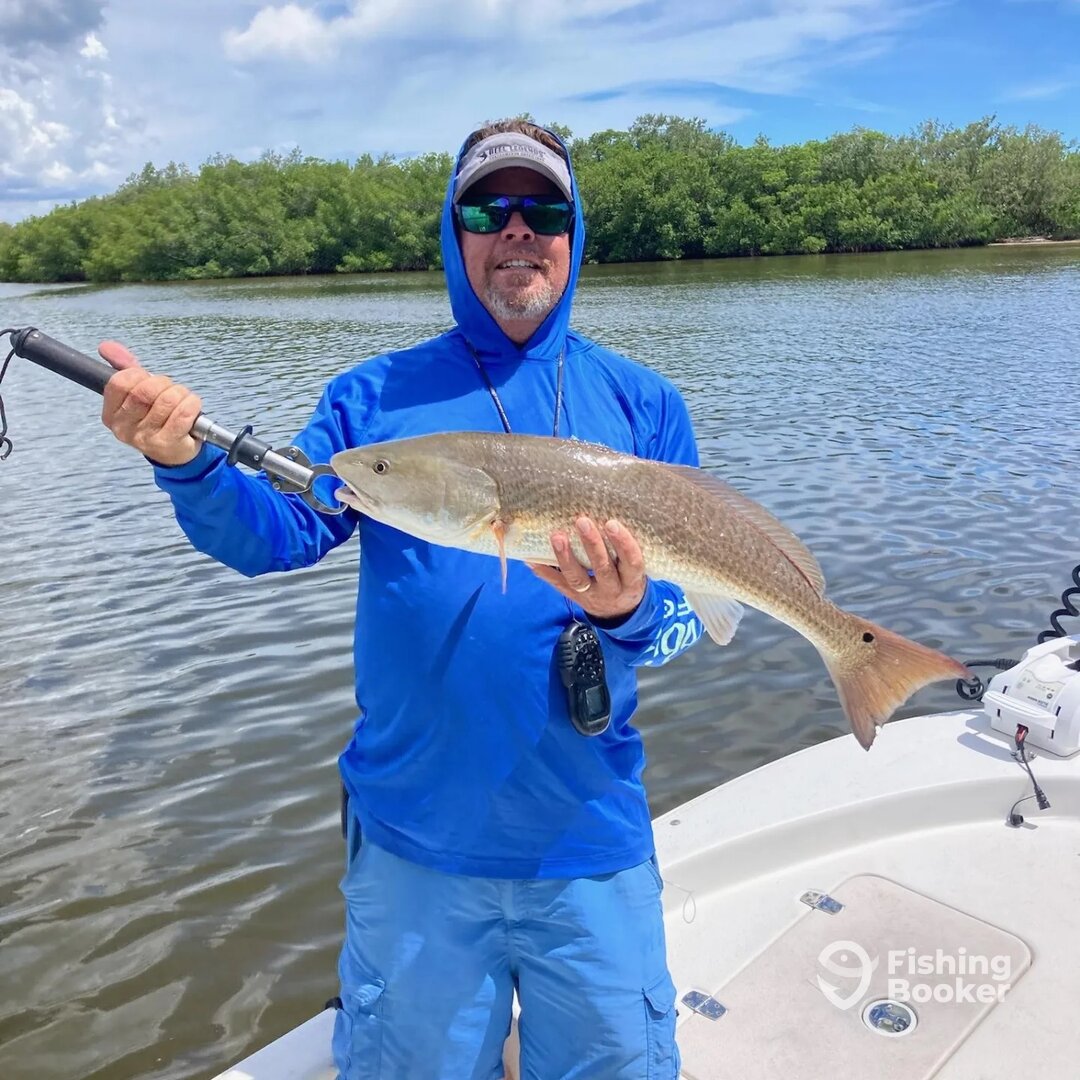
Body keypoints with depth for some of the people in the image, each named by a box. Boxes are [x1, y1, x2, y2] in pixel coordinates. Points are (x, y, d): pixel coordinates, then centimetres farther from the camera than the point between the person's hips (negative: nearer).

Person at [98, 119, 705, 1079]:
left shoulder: (643, 403, 1)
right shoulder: (378, 396, 1)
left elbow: (691, 607, -2)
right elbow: (280, 532, -6)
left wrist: (629, 613, -25)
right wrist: (185, 461, -25)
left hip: (590, 838, 1)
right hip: (414, 836, 0)